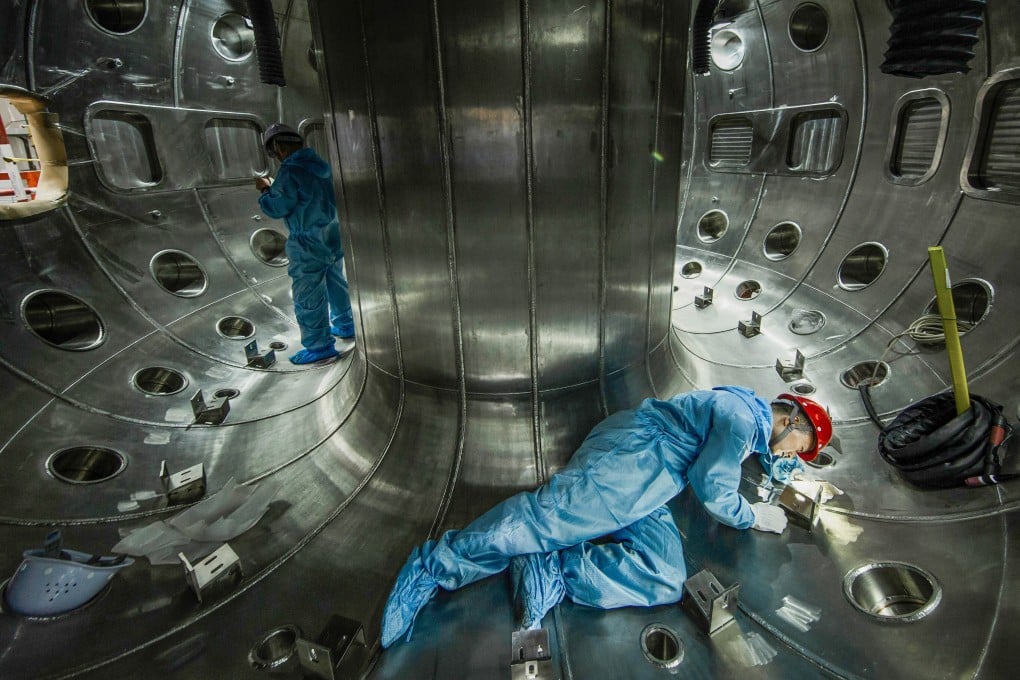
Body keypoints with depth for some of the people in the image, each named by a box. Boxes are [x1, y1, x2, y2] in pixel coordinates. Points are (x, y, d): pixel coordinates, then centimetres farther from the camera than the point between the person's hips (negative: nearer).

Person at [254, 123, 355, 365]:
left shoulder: (290, 171, -17)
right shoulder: (319, 164, 8)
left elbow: (277, 207, -14)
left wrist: (266, 190, 4)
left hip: (309, 242, -8)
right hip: (333, 236, 8)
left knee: (308, 295, 0)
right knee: (335, 282, 22)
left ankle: (319, 345, 6)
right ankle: (344, 324, 37)